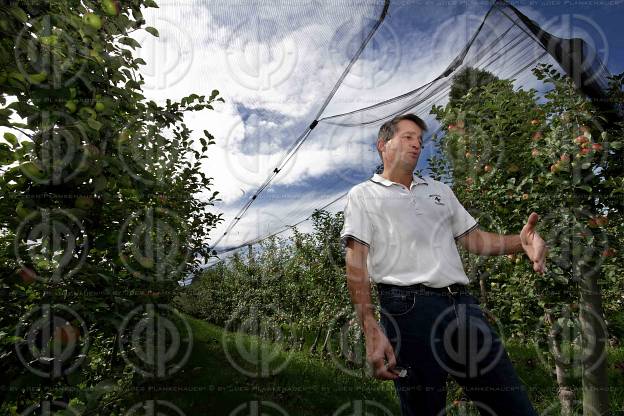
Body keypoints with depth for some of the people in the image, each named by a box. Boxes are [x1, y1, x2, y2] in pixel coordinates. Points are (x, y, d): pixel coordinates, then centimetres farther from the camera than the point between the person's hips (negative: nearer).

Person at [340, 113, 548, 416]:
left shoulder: (439, 190, 23)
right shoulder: (363, 195, 6)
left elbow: (472, 238, 21)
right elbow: (356, 263, -4)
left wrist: (519, 242, -1)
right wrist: (370, 329, -15)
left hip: (463, 304, 5)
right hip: (408, 307, -5)